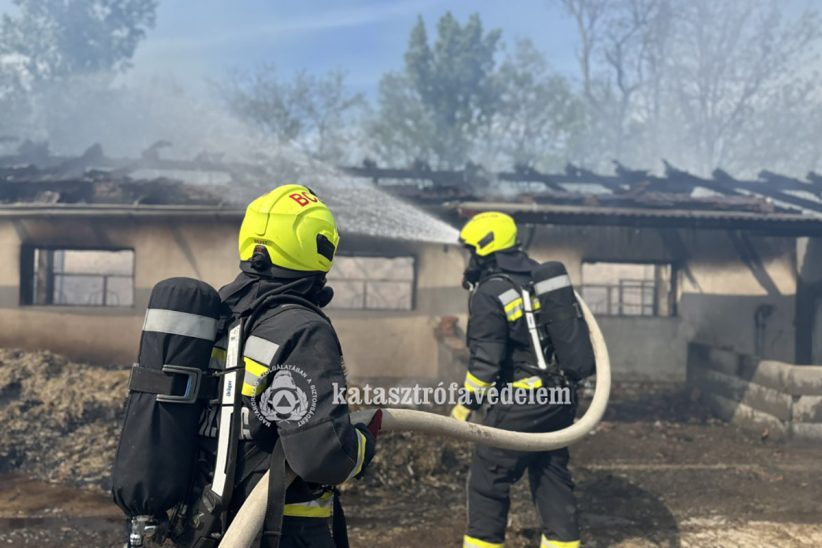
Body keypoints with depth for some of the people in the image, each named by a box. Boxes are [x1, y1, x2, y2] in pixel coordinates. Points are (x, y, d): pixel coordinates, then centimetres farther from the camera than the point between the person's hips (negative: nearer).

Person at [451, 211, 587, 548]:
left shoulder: (489, 293, -12)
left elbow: (485, 359, -15)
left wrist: (467, 403, -6)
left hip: (521, 399, -8)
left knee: (488, 477, 5)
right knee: (552, 474, 18)